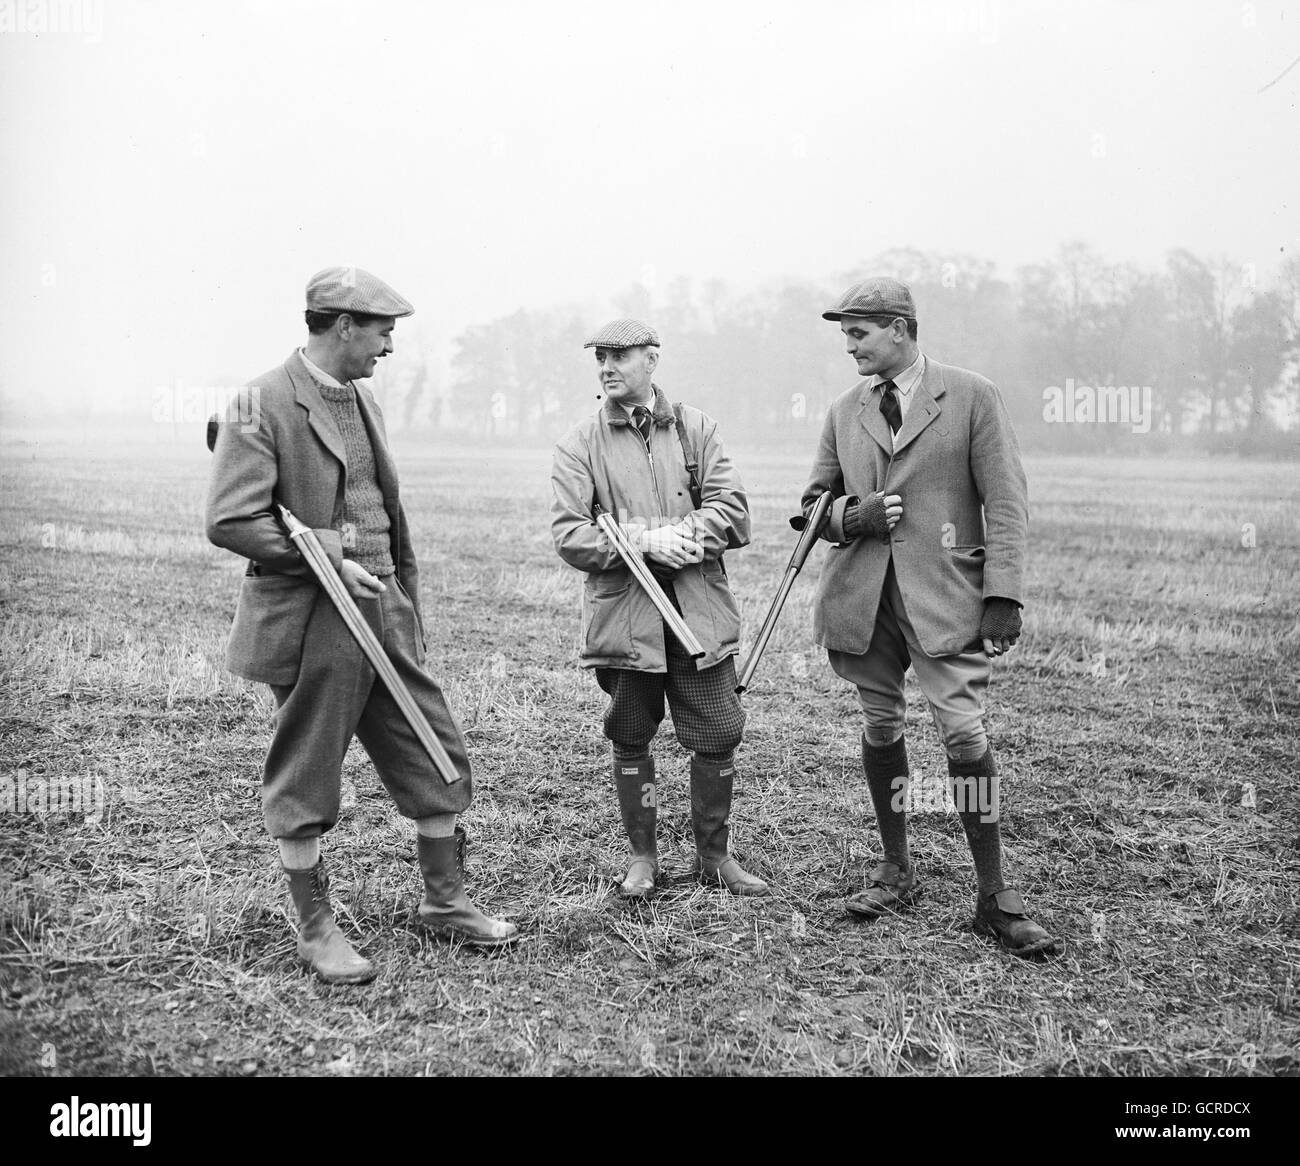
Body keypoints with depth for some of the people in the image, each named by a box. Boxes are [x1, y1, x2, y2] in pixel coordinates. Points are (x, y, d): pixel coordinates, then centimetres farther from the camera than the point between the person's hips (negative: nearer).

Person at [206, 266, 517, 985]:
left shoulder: (361, 399, 13)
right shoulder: (264, 405, -12)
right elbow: (228, 522, -18)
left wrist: (410, 611, 20)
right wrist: (329, 559, -18)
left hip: (383, 613, 8)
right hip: (310, 625, -8)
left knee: (438, 761, 12)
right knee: (304, 782, 6)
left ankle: (444, 901, 28)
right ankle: (316, 929, 21)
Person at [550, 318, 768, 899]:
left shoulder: (696, 429, 7)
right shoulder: (580, 444, 2)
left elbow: (733, 511, -1)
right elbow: (569, 536, -7)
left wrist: (678, 536, -17)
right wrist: (645, 541, -18)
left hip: (700, 608, 1)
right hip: (623, 612, -1)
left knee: (718, 736, 5)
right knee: (630, 739, 9)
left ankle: (714, 855, 23)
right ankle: (643, 855, 26)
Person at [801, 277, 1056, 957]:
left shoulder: (971, 397, 0)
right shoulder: (844, 411, 12)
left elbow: (1006, 501, -2)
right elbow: (814, 502, 19)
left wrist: (1002, 595, -10)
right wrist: (851, 515, -5)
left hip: (944, 594, -4)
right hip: (863, 593, 4)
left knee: (965, 732, -10)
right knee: (881, 728, 10)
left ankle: (994, 897, -1)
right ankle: (895, 870, 26)